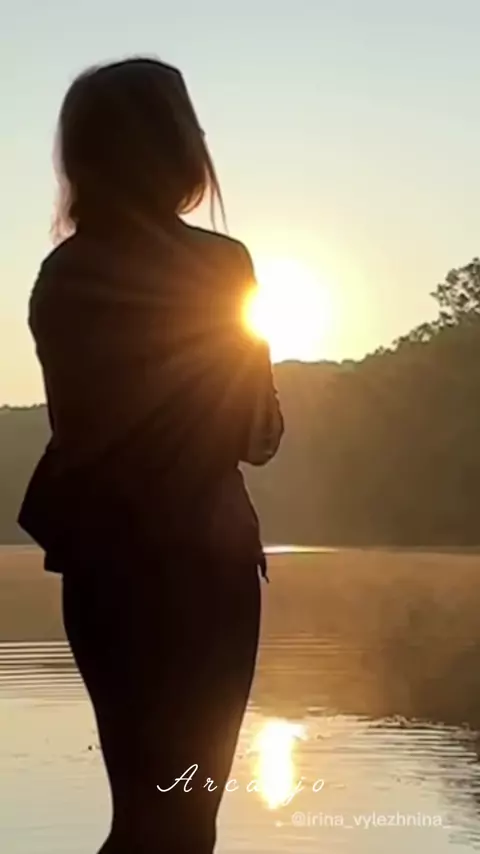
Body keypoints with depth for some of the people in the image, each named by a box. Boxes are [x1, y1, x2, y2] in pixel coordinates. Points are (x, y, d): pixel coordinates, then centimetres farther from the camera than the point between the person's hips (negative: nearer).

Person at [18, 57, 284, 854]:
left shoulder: (60, 277, 3)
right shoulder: (217, 266, -10)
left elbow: (80, 418, 9)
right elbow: (258, 433, -4)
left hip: (99, 563, 5)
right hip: (200, 559, -5)